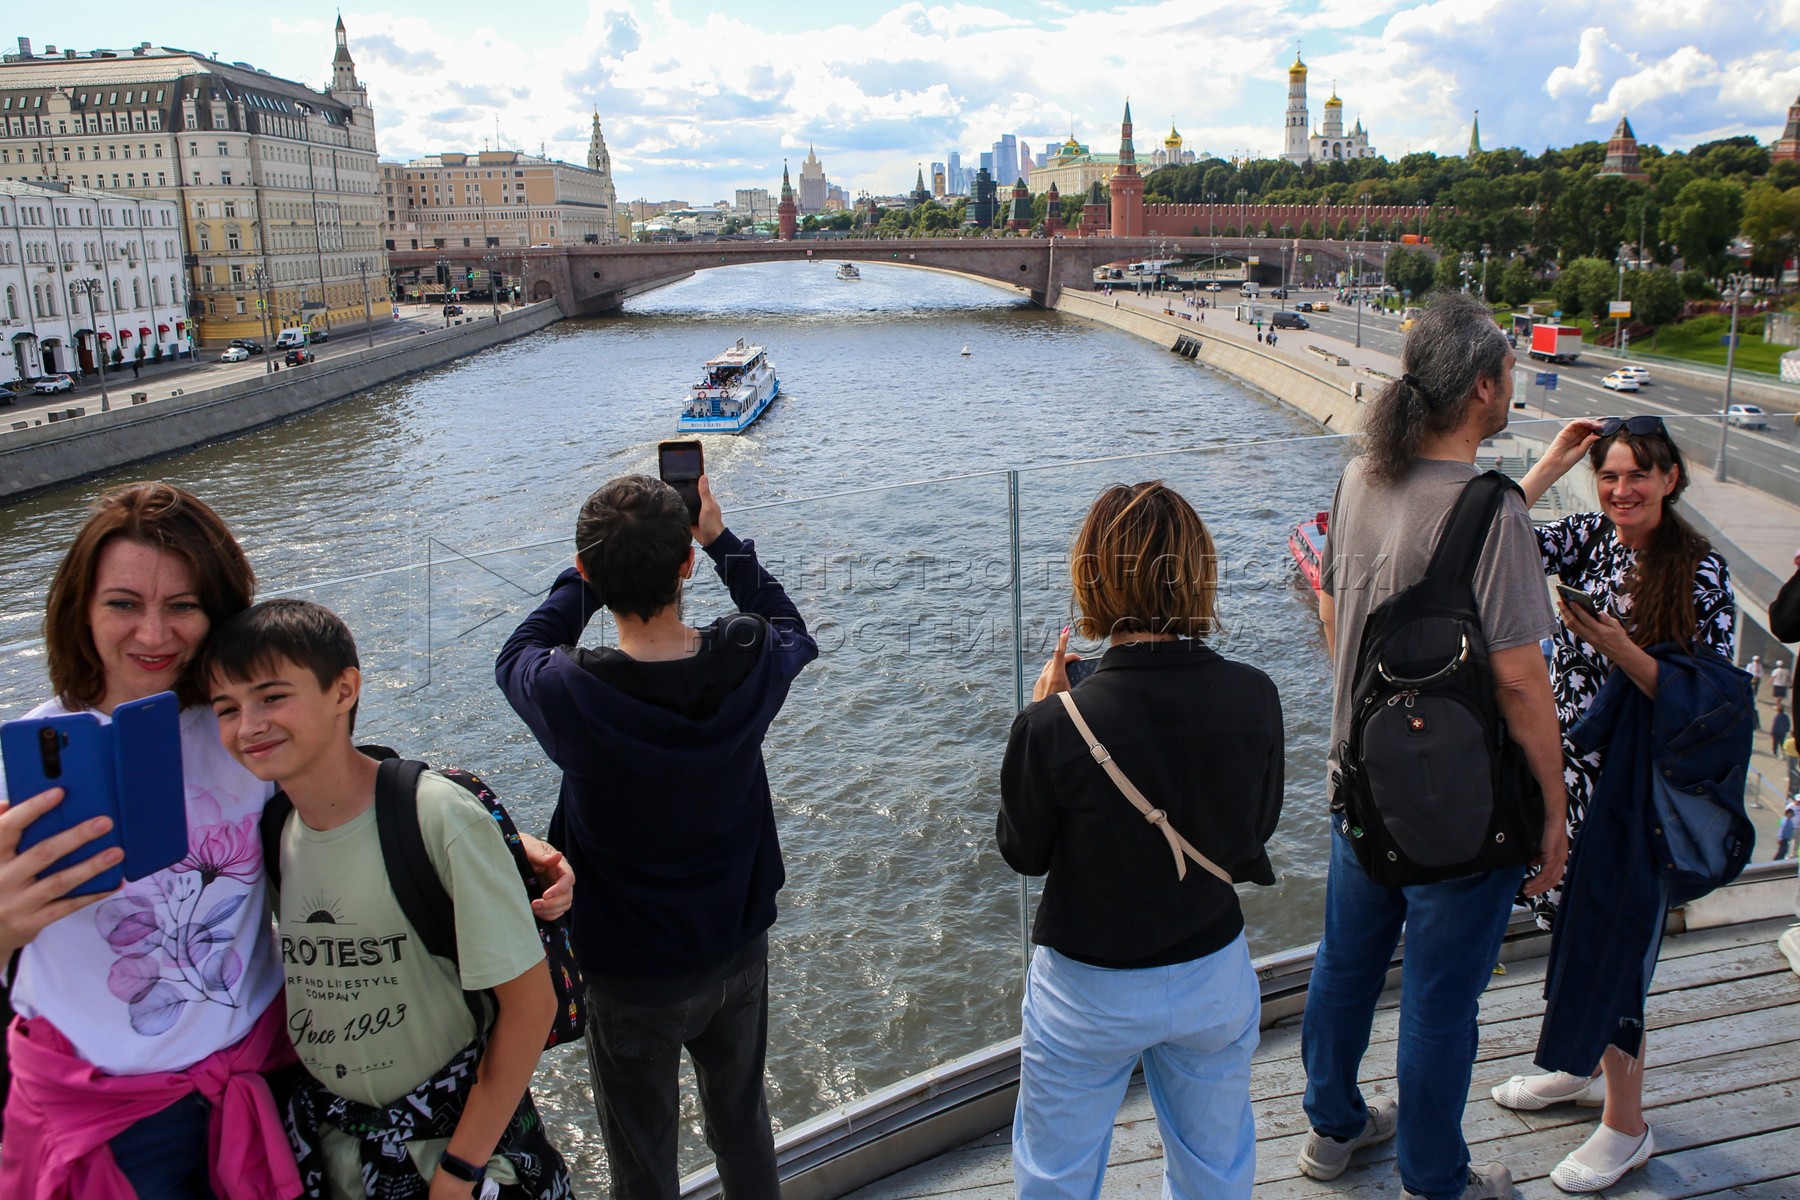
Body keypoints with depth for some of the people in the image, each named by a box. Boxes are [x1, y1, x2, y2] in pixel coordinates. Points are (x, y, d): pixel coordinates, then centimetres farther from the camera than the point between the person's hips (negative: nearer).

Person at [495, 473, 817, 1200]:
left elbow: (516, 657, -3)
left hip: (633, 975, -3)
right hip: (740, 948, 3)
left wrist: (597, 568, -4)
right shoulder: (750, 664, -22)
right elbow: (791, 630, 5)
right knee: (742, 1124, 26)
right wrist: (721, 539, 5)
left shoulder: (572, 695, -30)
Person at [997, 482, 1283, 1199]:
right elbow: (1259, 825, 0)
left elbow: (1023, 854, -10)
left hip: (1088, 992, -2)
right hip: (1215, 978, 3)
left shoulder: (1053, 727, -28)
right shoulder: (1255, 698, -18)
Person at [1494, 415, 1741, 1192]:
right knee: (1568, 921, 19)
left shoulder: (1699, 571, -12)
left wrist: (1617, 646, -27)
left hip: (1635, 786, -5)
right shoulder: (1588, 538, 0)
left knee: (1612, 941, 3)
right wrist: (1551, 464, -15)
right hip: (1566, 764, 5)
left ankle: (1626, 1126, 22)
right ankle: (1579, 1067, 41)